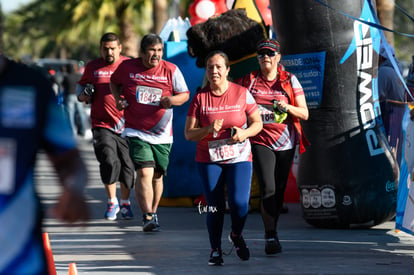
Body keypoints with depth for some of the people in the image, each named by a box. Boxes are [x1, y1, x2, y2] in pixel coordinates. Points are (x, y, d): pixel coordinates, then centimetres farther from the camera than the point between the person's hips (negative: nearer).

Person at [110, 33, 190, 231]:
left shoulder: (171, 70, -2)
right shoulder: (127, 67, -1)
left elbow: (185, 94, 7)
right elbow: (114, 82, 19)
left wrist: (172, 100, -15)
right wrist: (118, 99, 1)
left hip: (162, 135, 2)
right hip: (136, 132, -2)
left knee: (157, 176, 11)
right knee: (144, 173, -18)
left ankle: (153, 213, 33)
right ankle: (147, 217, -22)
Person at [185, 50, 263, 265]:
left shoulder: (241, 94, -1)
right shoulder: (200, 98, -1)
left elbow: (257, 123, 6)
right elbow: (189, 133, -1)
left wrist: (244, 133, -14)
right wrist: (208, 130, -19)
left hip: (239, 157, -1)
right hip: (209, 160, 1)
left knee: (239, 203, -15)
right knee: (215, 207, -1)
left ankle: (236, 236, 16)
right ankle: (215, 250, 15)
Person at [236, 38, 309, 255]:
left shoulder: (289, 80, 4)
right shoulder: (249, 81, 4)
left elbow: (304, 114, 2)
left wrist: (287, 108, -17)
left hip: (285, 143, 2)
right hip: (261, 142, -2)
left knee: (279, 191, 8)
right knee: (268, 189, -16)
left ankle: (272, 232, 25)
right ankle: (271, 238, -14)